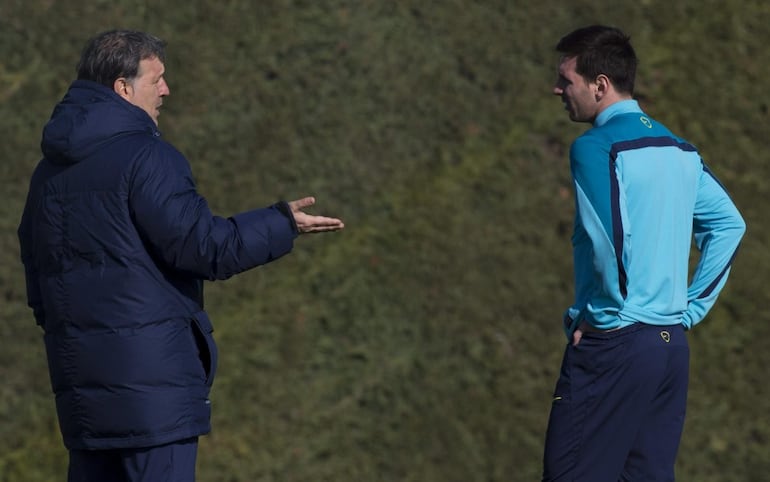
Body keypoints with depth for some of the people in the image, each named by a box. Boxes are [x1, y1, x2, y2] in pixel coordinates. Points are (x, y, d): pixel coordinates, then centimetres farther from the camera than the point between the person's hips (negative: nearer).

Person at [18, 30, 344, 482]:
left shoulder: (50, 172, 15)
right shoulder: (145, 156, -12)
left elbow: (37, 274, 21)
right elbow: (203, 245, -16)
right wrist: (284, 224, -7)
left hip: (78, 370, 8)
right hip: (150, 369, -8)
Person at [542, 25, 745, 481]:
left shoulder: (595, 147, -11)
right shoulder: (677, 148, 13)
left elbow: (608, 239, -21)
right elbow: (729, 224, 16)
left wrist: (593, 316, -9)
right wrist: (691, 307, 15)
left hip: (613, 343, -8)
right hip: (673, 344, 8)